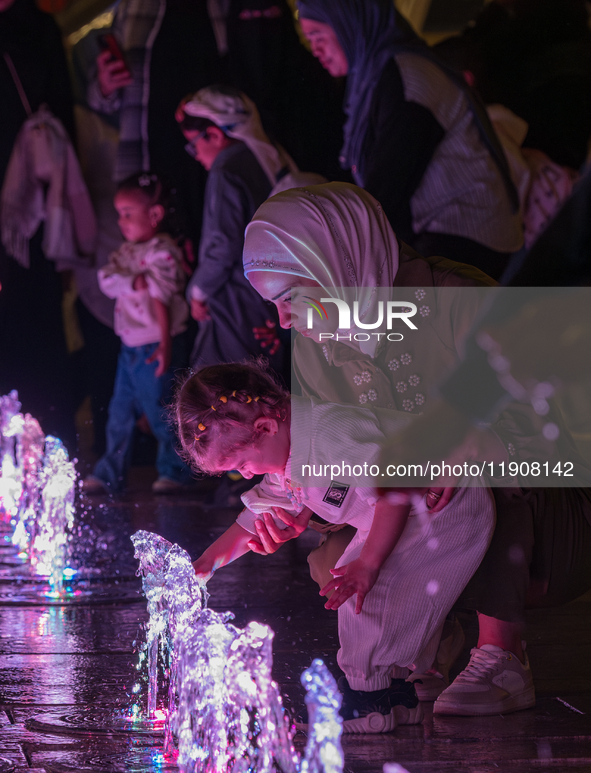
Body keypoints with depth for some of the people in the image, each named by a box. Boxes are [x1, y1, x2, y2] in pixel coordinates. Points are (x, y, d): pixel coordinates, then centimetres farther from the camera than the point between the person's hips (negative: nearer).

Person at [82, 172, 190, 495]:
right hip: (129, 347, 8)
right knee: (120, 413, 12)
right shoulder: (127, 250, 11)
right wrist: (137, 281, -19)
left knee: (160, 413, 0)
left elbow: (162, 301, -18)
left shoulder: (162, 252, -13)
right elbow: (106, 280, -3)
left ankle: (173, 470, 13)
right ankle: (110, 473, 20)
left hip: (153, 347, -8)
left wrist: (165, 345, -21)